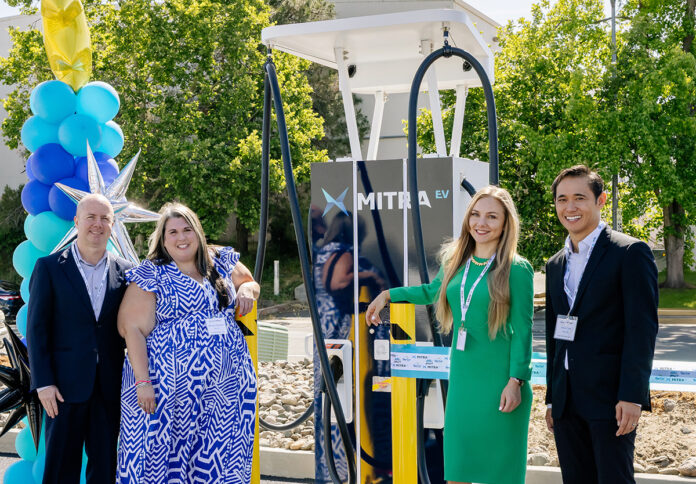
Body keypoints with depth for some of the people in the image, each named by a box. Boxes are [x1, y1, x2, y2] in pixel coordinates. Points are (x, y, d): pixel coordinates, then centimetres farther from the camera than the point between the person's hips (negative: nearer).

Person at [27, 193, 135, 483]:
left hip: (110, 385, 2)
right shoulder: (49, 267, 0)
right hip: (66, 384, -2)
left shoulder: (125, 271, 6)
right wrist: (43, 382, -8)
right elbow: (36, 328, -2)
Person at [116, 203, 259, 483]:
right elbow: (133, 329, -7)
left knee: (222, 460, 4)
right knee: (167, 458, -1)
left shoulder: (221, 262, 13)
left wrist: (247, 290, 4)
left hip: (227, 384, 4)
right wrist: (142, 382, -16)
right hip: (172, 384, -4)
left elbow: (249, 282, 29)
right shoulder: (150, 275, 0)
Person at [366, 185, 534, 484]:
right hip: (462, 378, 5)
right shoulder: (454, 263, 9)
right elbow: (432, 291, 30)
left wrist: (516, 381, -13)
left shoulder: (517, 269, -6)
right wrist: (388, 295, 29)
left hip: (498, 378, -5)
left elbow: (522, 331, -8)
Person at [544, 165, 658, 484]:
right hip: (567, 401, 6)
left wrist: (632, 396, -17)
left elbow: (642, 329, -11)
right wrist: (552, 398, 16)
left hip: (610, 398, -6)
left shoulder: (630, 252, -5)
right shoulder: (555, 265, 16)